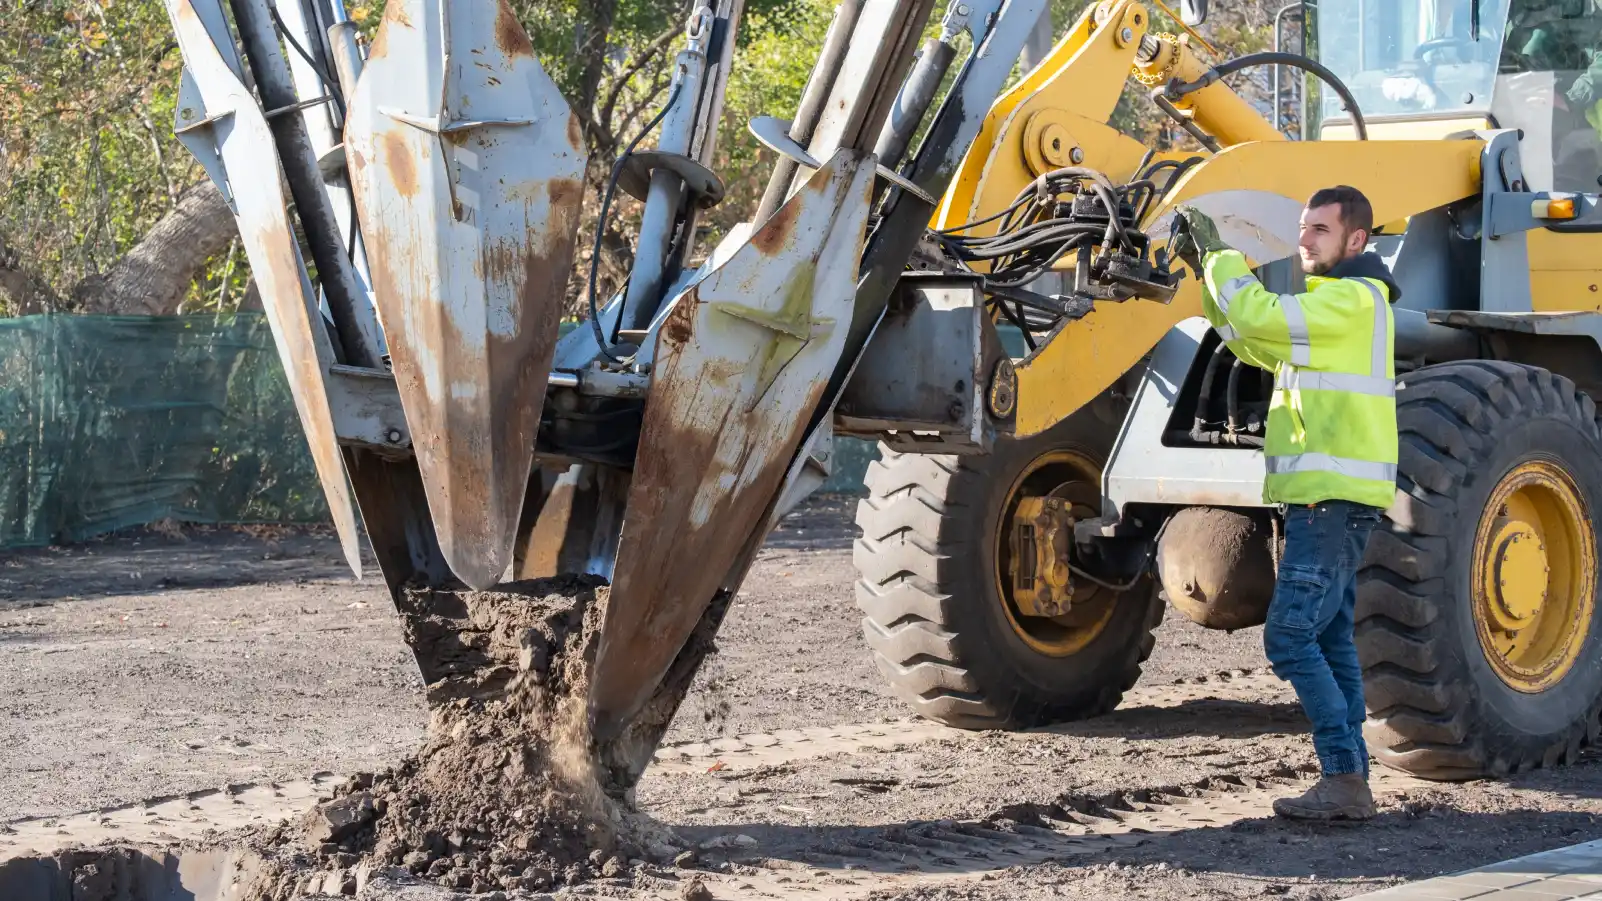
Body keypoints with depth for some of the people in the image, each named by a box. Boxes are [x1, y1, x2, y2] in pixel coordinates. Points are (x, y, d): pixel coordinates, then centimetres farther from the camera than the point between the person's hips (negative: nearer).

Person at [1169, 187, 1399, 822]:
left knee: (1290, 637, -13)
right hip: (1327, 500, 11)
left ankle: (1345, 780, -13)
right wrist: (1208, 269, 15)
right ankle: (1349, 782, 12)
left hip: (1332, 500, -11)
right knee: (1330, 640, 10)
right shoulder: (1333, 304, 22)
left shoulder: (1353, 299, -11)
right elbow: (1251, 342, 25)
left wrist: (1219, 252, -8)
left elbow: (1260, 316, -21)